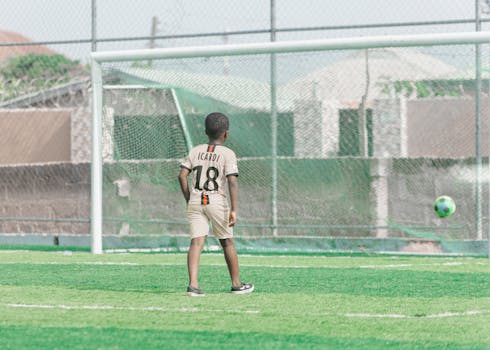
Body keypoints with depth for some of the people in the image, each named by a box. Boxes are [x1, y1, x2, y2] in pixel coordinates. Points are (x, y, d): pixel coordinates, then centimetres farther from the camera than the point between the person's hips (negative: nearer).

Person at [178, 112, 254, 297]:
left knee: (196, 242, -4)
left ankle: (193, 284, -19)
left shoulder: (195, 151, 8)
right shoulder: (227, 154, -3)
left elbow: (182, 175, 2)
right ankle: (236, 284, 22)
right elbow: (232, 181, -13)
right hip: (217, 201, -3)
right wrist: (234, 210, -14)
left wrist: (189, 200, 12)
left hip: (195, 200, 3)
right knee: (227, 242, 11)